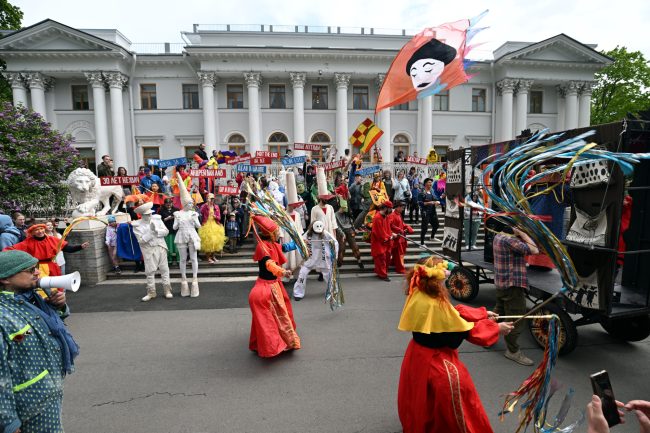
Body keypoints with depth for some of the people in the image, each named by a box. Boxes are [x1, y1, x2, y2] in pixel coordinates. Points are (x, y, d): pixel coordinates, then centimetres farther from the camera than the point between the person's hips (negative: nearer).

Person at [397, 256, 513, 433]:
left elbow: (453, 313, 3)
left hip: (419, 352, 10)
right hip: (433, 358, -10)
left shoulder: (418, 294, -7)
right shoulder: (436, 305, -33)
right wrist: (496, 328, -7)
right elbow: (465, 330, -20)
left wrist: (483, 314, 6)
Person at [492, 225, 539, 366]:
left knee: (499, 312, 23)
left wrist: (519, 234, -6)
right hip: (513, 285, -10)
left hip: (501, 283, 10)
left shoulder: (498, 236, 7)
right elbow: (534, 250, -23)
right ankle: (513, 351, 15)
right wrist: (521, 232, -18)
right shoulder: (509, 240, -23)